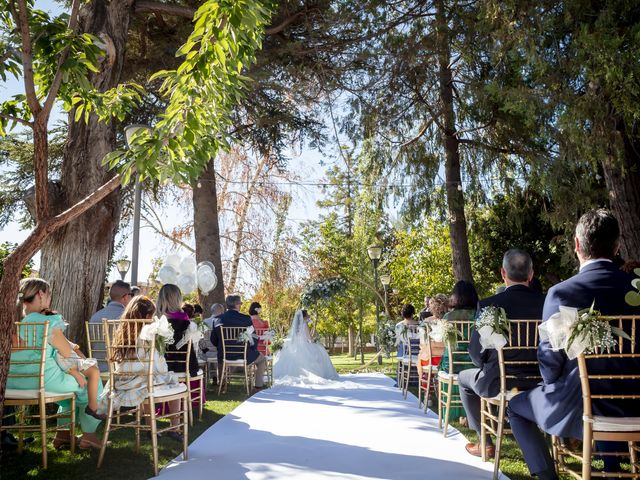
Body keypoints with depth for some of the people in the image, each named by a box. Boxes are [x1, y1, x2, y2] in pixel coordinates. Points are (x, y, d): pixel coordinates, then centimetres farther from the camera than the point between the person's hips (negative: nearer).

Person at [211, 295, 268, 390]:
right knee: (262, 359, 24)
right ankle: (259, 385, 19)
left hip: (224, 357, 4)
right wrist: (253, 349, 13)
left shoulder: (218, 319, -5)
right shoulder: (246, 319, -15)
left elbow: (213, 340, 2)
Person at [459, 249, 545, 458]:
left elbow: (475, 350, -11)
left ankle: (486, 443, 23)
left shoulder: (488, 305, -16)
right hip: (539, 381, 4)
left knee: (464, 377, 26)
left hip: (499, 383, -4)